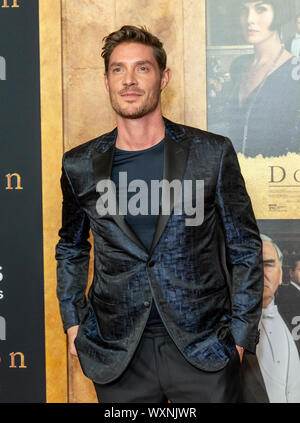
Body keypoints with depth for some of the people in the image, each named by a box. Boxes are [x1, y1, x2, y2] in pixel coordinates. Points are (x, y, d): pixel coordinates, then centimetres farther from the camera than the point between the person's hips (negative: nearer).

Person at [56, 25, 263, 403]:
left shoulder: (212, 153, -3)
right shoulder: (80, 166, 2)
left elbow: (245, 247, 3)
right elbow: (71, 248, 16)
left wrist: (240, 334, -2)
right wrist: (73, 323, 8)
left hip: (204, 351, -1)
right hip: (117, 356, 2)